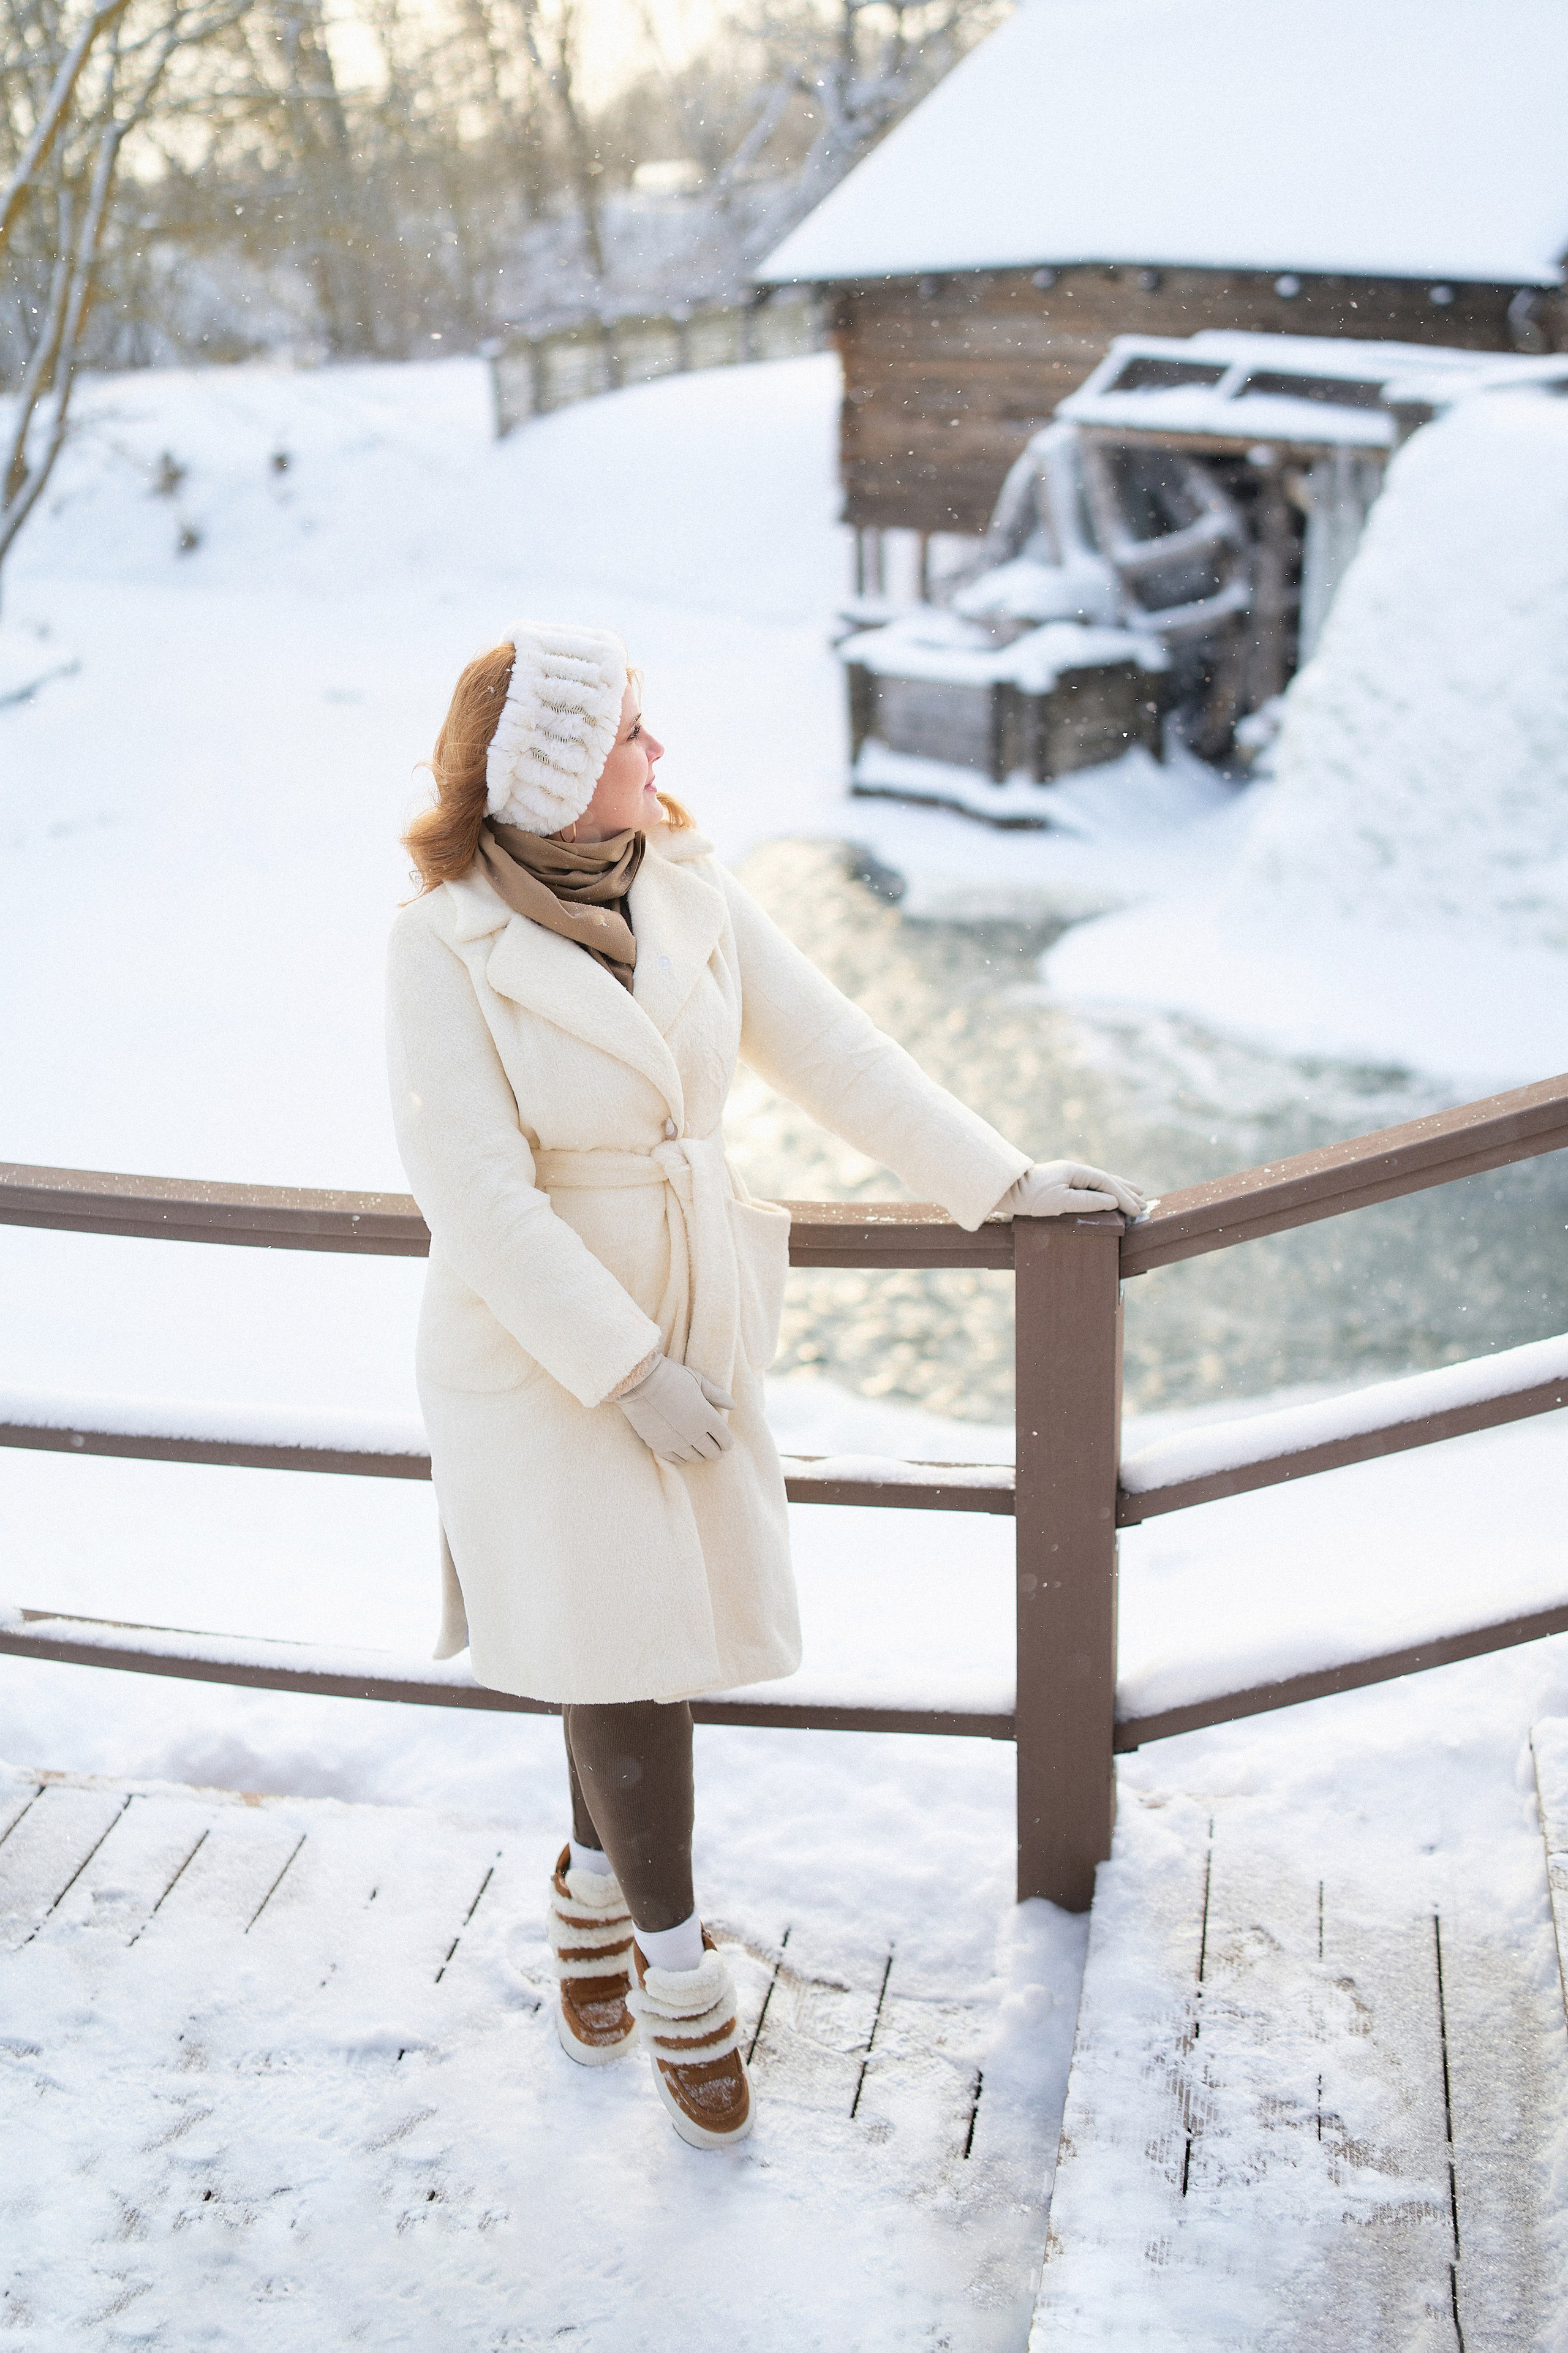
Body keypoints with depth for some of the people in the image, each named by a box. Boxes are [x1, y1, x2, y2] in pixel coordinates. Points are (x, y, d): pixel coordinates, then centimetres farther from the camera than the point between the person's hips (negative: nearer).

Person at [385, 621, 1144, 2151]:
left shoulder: (689, 892, -2)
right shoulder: (444, 945, -17)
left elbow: (829, 1052, 4)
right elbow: (477, 1195, -20)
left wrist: (999, 1180, 4)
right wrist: (628, 1374, -20)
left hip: (693, 1323, 5)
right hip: (539, 1351, -5)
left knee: (659, 1624, 11)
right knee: (619, 1640, -1)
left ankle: (594, 1883, 38)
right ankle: (679, 1977, 17)